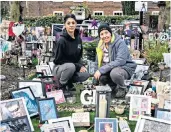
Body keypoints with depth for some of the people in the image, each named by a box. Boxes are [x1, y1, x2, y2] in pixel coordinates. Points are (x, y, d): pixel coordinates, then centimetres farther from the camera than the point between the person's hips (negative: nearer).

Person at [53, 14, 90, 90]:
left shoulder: (78, 38, 0)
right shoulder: (61, 40, -19)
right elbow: (58, 60, -18)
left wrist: (80, 65, -10)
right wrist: (78, 66, -20)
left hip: (74, 67, 5)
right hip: (59, 68, -5)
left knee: (85, 74, -21)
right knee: (71, 66, -36)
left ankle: (68, 82, 7)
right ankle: (61, 84, -8)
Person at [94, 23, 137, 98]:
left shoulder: (120, 43, -17)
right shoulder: (101, 45, 4)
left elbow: (120, 61, -29)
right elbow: (98, 62, 12)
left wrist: (101, 70, -33)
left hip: (125, 68, -6)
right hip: (110, 69, 7)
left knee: (114, 73, -38)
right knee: (100, 76, -24)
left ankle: (122, 89, -6)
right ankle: (115, 88, 6)